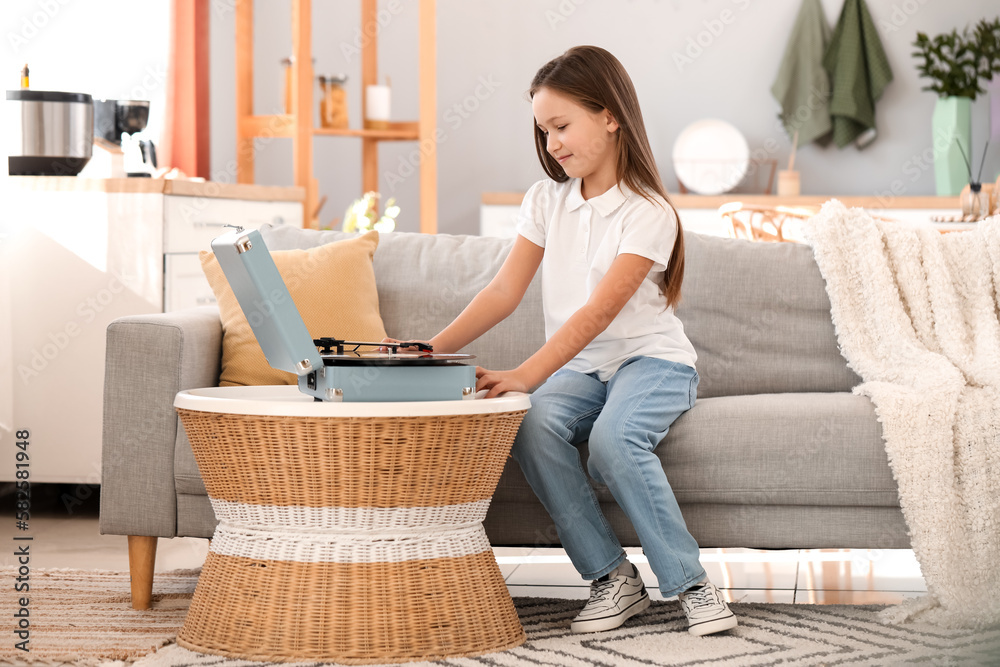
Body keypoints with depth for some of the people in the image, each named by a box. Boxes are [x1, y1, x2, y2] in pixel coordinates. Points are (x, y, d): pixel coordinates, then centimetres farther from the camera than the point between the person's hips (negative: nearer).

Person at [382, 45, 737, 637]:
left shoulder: (648, 212, -13)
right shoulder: (547, 200, 7)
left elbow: (597, 313, -24)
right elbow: (506, 290, 2)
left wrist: (525, 375, -36)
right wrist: (432, 350, -13)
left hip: (652, 360, -5)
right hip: (578, 367, 5)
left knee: (614, 438, -36)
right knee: (535, 427, -29)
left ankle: (690, 582, -23)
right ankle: (613, 578, -20)